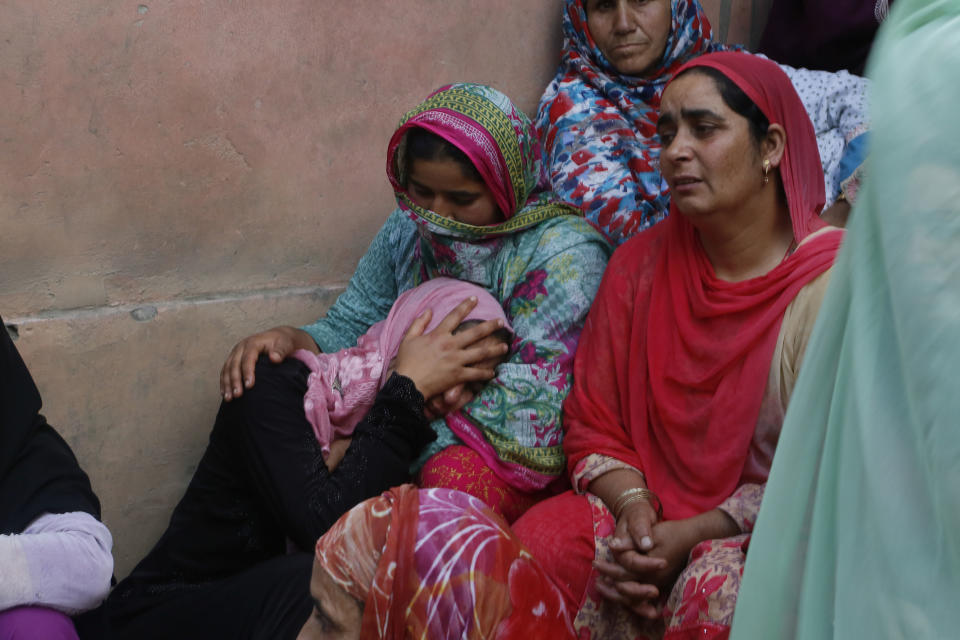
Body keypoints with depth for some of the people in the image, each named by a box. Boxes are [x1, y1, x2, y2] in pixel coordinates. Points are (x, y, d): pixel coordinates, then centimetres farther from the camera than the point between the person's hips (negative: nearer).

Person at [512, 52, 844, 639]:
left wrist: (693, 534, -18)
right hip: (652, 508, 4)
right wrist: (633, 504, -13)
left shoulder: (833, 283, -10)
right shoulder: (638, 265, 6)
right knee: (538, 542, -24)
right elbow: (593, 424, 8)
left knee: (714, 592, -35)